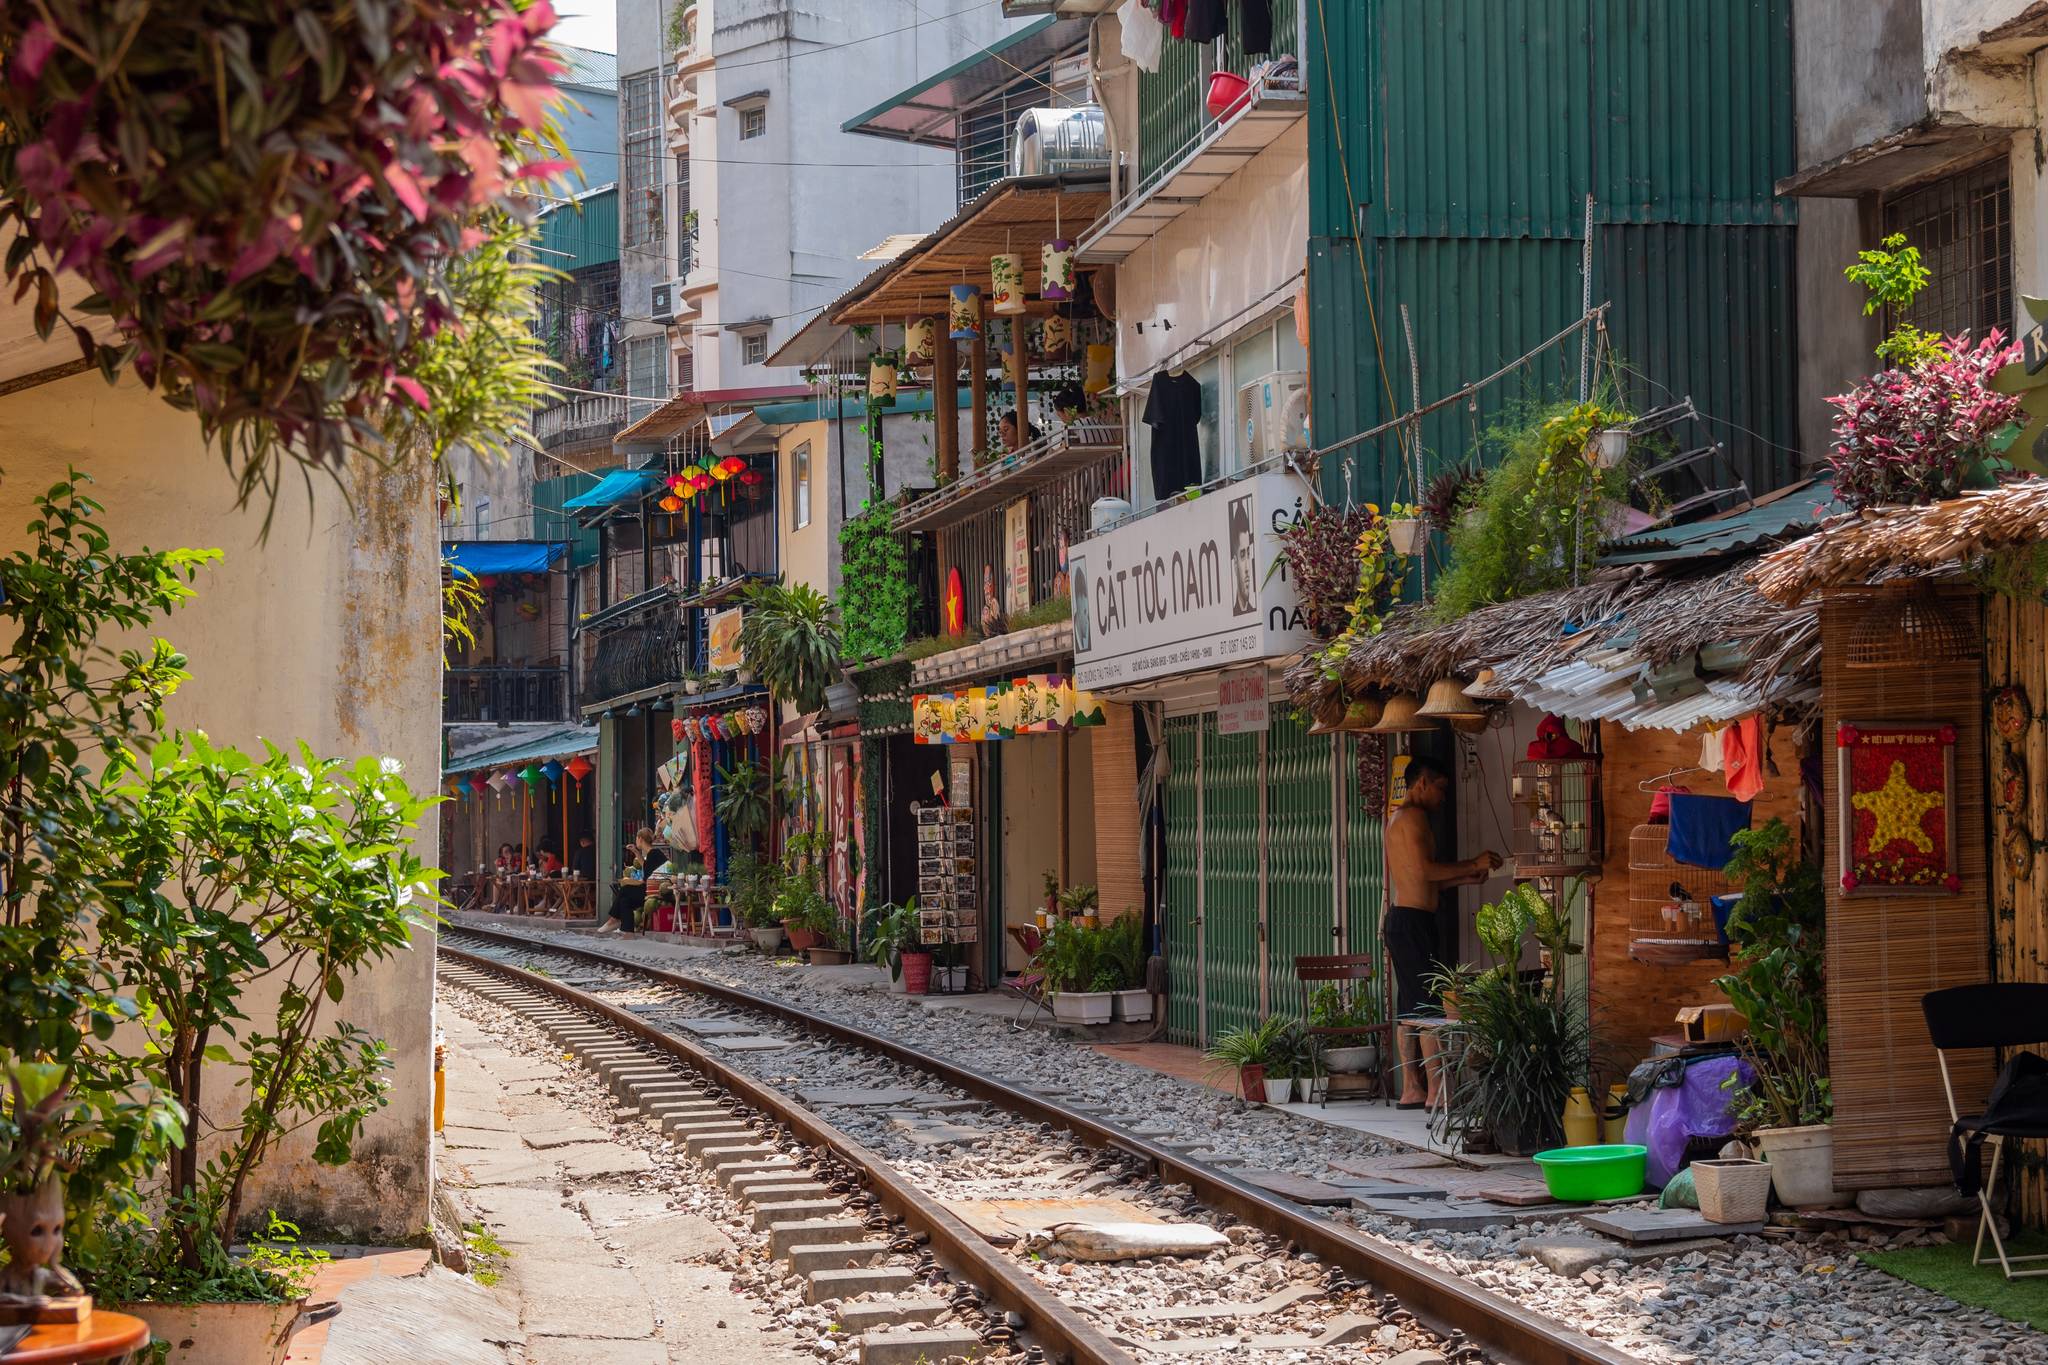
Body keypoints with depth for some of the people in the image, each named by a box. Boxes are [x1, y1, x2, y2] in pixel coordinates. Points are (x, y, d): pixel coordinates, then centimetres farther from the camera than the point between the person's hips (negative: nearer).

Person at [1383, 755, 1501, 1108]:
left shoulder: (1398, 819, 21)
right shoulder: (1414, 816, -11)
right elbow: (1423, 870, -21)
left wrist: (1466, 878, 17)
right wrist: (1473, 864, -12)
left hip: (1401, 920, 10)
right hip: (1413, 921, -10)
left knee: (1410, 1008, 9)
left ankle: (1411, 1089, 10)